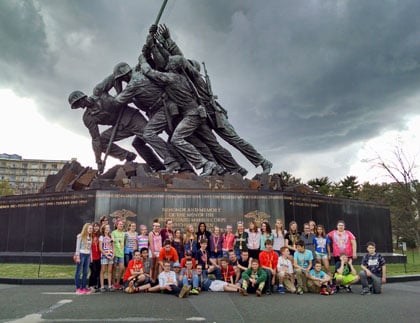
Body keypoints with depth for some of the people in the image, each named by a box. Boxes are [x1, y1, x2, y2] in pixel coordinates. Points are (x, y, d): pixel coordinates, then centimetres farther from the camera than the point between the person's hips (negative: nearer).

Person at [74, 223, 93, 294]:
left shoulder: (90, 237, 13)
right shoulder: (80, 236, -5)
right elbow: (77, 247, -7)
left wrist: (91, 256, 12)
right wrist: (77, 256, -12)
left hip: (88, 255, 6)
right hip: (81, 254, -6)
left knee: (85, 272, 6)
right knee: (79, 272, 0)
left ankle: (84, 287, 12)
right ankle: (78, 288, 4)